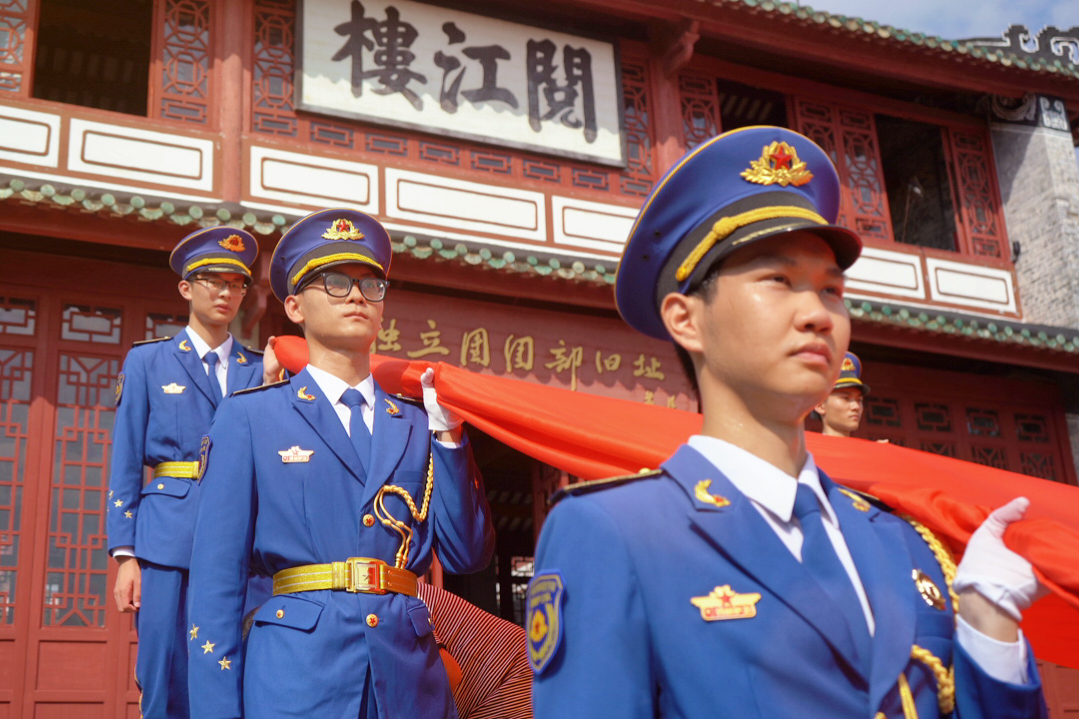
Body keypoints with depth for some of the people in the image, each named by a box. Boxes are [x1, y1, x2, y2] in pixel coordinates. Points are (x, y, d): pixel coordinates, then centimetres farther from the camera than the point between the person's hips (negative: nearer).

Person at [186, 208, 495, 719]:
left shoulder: (415, 425, 12)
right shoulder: (249, 418, 4)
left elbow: (467, 555, 5)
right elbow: (217, 581, 0)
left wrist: (447, 432, 0)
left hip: (410, 677, 3)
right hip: (296, 676, -3)